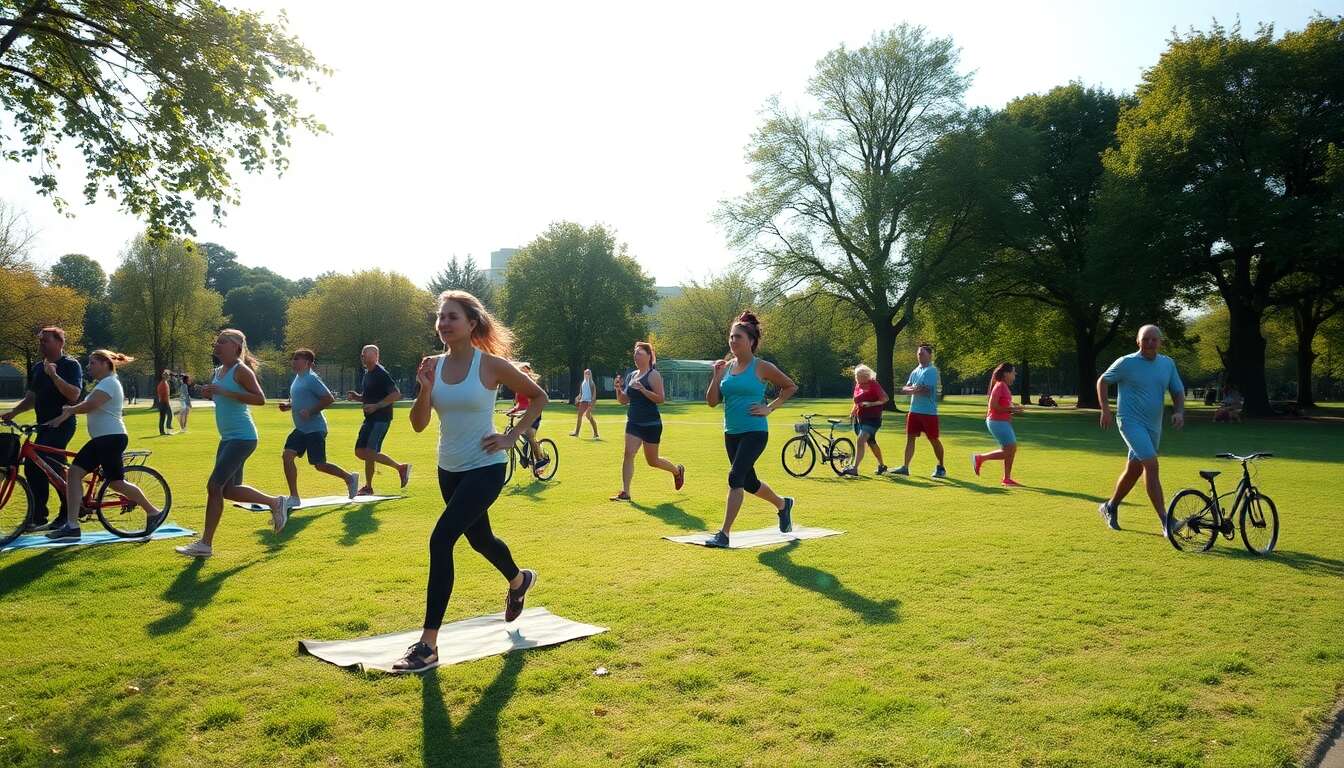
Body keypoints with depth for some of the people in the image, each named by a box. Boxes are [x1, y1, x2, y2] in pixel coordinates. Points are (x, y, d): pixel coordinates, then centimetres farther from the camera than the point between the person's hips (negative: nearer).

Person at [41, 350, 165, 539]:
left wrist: (69, 410, -8)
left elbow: (89, 406, -23)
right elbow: (85, 405, 18)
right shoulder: (103, 384, 21)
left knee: (116, 483, -5)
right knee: (74, 472, 1)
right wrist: (63, 416, 6)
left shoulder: (109, 383, -12)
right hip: (100, 439, 10)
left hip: (111, 438, -10)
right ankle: (71, 526, 0)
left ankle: (153, 512, 11)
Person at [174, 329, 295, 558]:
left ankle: (205, 544, -3)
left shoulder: (241, 370, -11)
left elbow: (260, 399, -21)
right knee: (229, 489, 12)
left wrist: (225, 392, -24)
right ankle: (276, 502, 28)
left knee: (214, 485, -11)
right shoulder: (218, 372, 14)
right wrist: (209, 394, 6)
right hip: (228, 438, 10)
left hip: (242, 438, -10)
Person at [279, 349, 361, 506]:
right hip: (300, 429, 9)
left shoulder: (312, 379, -15)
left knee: (319, 465, -1)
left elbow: (329, 399, -19)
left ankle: (350, 478, 21)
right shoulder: (298, 378, 13)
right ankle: (294, 497, 2)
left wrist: (310, 411, -23)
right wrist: (287, 406, 9)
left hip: (315, 429, -9)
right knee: (287, 456, -5)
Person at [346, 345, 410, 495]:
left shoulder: (381, 374, -15)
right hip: (370, 419, 10)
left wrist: (376, 406, -24)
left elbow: (396, 394, -23)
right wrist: (356, 397, 7)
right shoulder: (367, 373, 14)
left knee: (370, 453, -13)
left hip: (381, 419, -10)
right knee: (360, 451, 9)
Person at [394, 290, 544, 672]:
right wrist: (425, 389, -18)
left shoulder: (491, 365, -13)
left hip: (485, 468, -6)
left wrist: (511, 436, -9)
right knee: (479, 538, 24)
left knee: (440, 540, -20)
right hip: (449, 469, 7)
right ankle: (520, 580, 57)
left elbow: (538, 397, -2)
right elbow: (418, 425, -1)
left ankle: (428, 644, -12)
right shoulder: (433, 365, -1)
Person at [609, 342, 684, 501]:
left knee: (652, 461, 8)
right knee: (628, 454, -10)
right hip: (633, 423, 6)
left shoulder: (653, 375, -10)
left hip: (651, 424, -5)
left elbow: (660, 398, -19)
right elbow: (623, 401, 14)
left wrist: (642, 389, -28)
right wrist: (618, 389, -5)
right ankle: (625, 492, -8)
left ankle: (677, 471, 36)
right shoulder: (632, 375, 10)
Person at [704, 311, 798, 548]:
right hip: (731, 433, 6)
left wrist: (770, 408, -4)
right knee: (749, 483, 18)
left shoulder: (761, 367, -7)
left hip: (754, 432, -6)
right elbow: (712, 401, 4)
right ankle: (783, 504, 47)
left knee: (735, 478, -19)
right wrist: (716, 376, -8)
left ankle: (724, 534, -12)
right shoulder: (726, 367, 5)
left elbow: (790, 387, 5)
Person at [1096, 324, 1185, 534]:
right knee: (1151, 464, -19)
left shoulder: (1168, 364, 6)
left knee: (1133, 471, 13)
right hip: (1131, 422, -6)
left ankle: (1110, 507, 34)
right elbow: (1102, 381, 3)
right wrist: (1105, 409, -6)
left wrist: (1179, 412, -8)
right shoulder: (1126, 363, -8)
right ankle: (1165, 521, -18)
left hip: (1153, 426, 6)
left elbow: (1178, 392, 12)